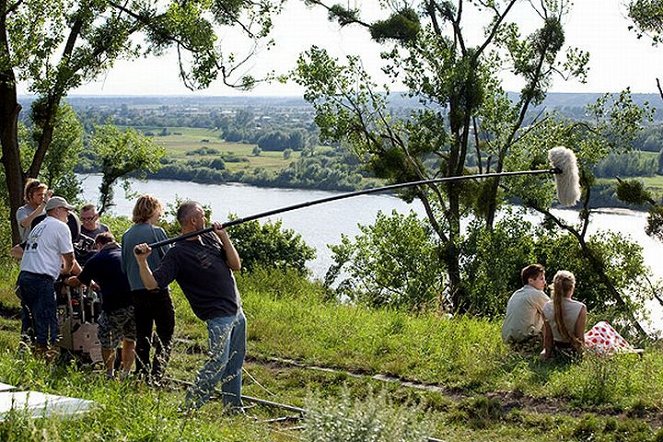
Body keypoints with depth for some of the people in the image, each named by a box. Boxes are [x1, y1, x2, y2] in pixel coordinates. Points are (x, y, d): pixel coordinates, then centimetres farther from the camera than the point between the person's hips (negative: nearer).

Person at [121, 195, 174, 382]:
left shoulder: (127, 235, 7)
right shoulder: (156, 232, -10)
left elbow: (124, 267, 12)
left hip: (136, 291, 6)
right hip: (158, 290, -5)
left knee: (142, 336, 13)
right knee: (165, 335, 0)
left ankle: (141, 374, 14)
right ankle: (156, 374, -13)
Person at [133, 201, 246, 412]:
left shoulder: (210, 237, 10)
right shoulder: (177, 254, -13)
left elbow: (236, 265, 5)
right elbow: (152, 283, -18)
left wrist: (224, 237, -6)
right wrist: (142, 261, -35)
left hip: (237, 312, 8)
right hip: (218, 317, -8)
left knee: (234, 365, 14)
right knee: (218, 362, -18)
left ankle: (234, 409, 25)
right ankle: (190, 407, -13)